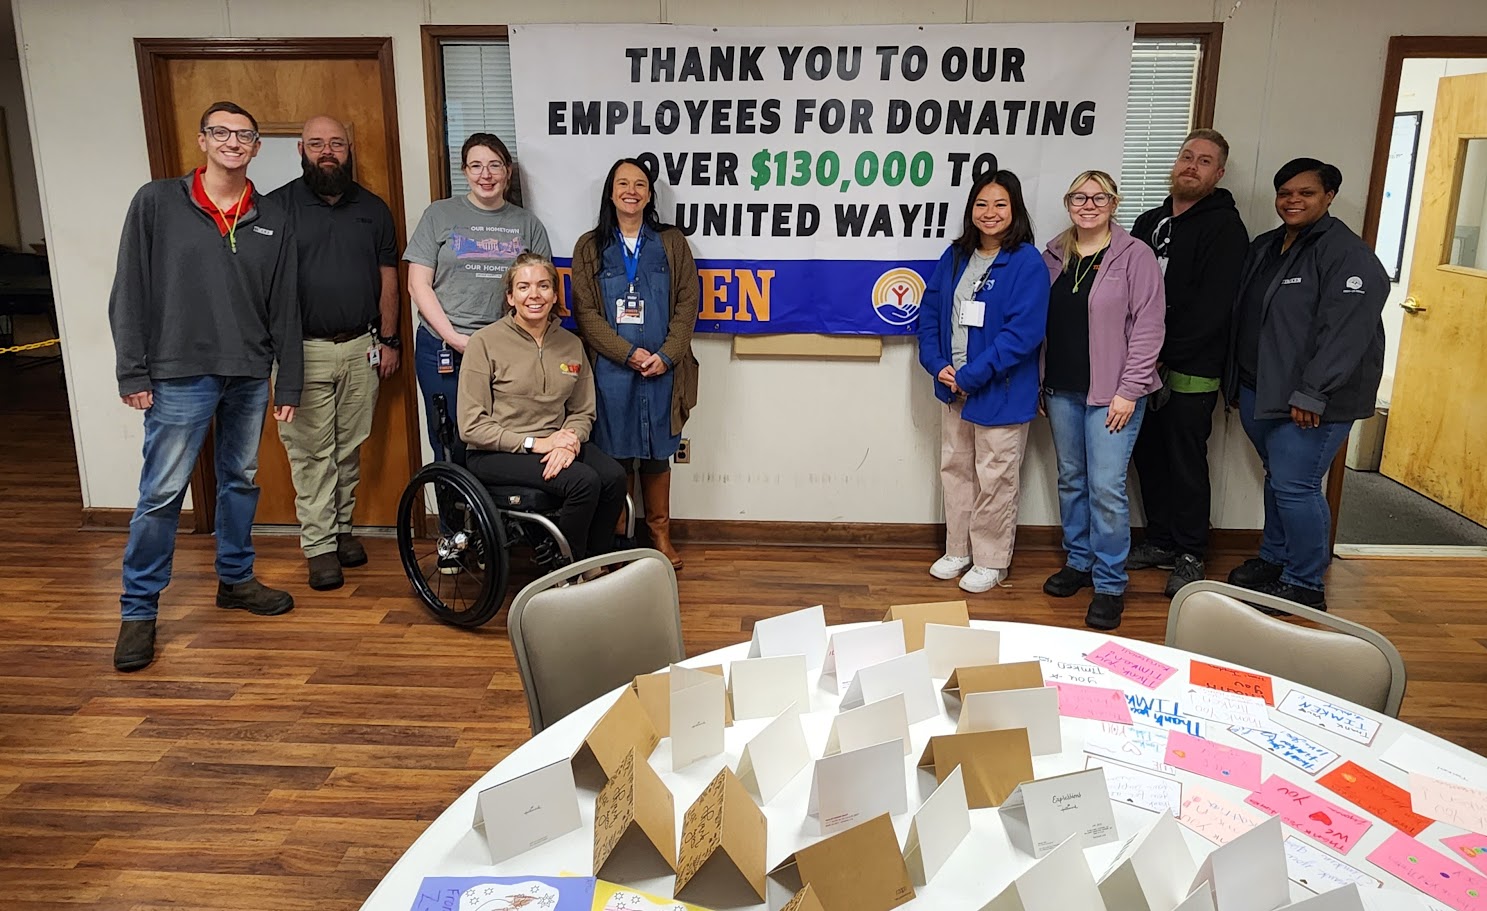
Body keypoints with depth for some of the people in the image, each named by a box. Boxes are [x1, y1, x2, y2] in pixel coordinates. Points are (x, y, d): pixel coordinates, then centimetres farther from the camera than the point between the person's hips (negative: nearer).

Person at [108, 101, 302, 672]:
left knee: (241, 482, 14)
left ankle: (235, 579, 31)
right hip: (180, 375, -3)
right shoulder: (157, 203, -1)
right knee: (162, 493, -1)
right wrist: (132, 372, -7)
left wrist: (289, 384, 6)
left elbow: (285, 308, 8)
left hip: (250, 377, 4)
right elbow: (130, 293, -2)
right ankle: (138, 610, 11)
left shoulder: (271, 219, 7)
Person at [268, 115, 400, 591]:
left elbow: (387, 279, 11)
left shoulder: (373, 208, 9)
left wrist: (389, 340, 8)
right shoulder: (277, 207, -1)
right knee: (311, 452, 0)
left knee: (350, 447, 11)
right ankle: (319, 545, 8)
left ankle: (342, 528, 25)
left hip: (361, 347, 3)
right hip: (304, 351, -3)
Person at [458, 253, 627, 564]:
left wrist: (569, 441, -12)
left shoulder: (570, 344, 8)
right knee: (584, 481, -29)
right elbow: (472, 426, -9)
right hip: (495, 453, -5)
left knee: (614, 477, -24)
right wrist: (535, 443, -17)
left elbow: (583, 412, 11)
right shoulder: (485, 342, -6)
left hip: (556, 443, 5)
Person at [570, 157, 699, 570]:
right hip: (610, 369, -1)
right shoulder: (590, 247, 5)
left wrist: (666, 355, -10)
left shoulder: (671, 243, 7)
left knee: (657, 452, 8)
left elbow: (687, 304, 2)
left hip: (662, 368, 1)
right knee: (616, 452, 4)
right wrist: (629, 353, -12)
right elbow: (585, 311, -2)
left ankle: (659, 530, 22)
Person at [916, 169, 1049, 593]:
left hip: (1001, 393, -6)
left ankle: (991, 561, 22)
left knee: (994, 479, 5)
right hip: (953, 387, 6)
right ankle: (958, 550, 33)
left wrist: (970, 377, -20)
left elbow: (1023, 332, -19)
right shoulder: (956, 256, 6)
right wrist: (938, 365, -8)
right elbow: (930, 311, 7)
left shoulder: (1027, 262, -13)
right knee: (955, 469, 16)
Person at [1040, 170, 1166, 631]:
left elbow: (1148, 328, -9)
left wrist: (1128, 391, -13)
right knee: (1071, 479, 14)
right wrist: (1041, 382, 8)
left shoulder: (1135, 256, -6)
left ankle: (1110, 583, 7)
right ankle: (1079, 562, 29)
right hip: (1062, 389, 5)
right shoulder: (1054, 255, 9)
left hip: (1111, 393, -5)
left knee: (1106, 486, -6)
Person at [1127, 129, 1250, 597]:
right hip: (1144, 366, 6)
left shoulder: (1224, 228, -7)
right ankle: (1160, 541, 28)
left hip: (1190, 372, -6)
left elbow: (1210, 308, -16)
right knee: (1148, 454, 12)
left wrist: (1163, 355, -17)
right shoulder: (1149, 222, 14)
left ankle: (1190, 555, 16)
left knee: (1186, 463, 2)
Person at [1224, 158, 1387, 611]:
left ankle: (1305, 585, 8)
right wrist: (1234, 380, 15)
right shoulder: (1263, 247, 14)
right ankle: (1273, 559, 33)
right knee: (1277, 478, 18)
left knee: (1294, 487, -6)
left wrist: (1311, 394, -24)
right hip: (1257, 390, 8)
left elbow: (1345, 331, -21)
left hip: (1311, 400, -8)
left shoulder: (1349, 255, -12)